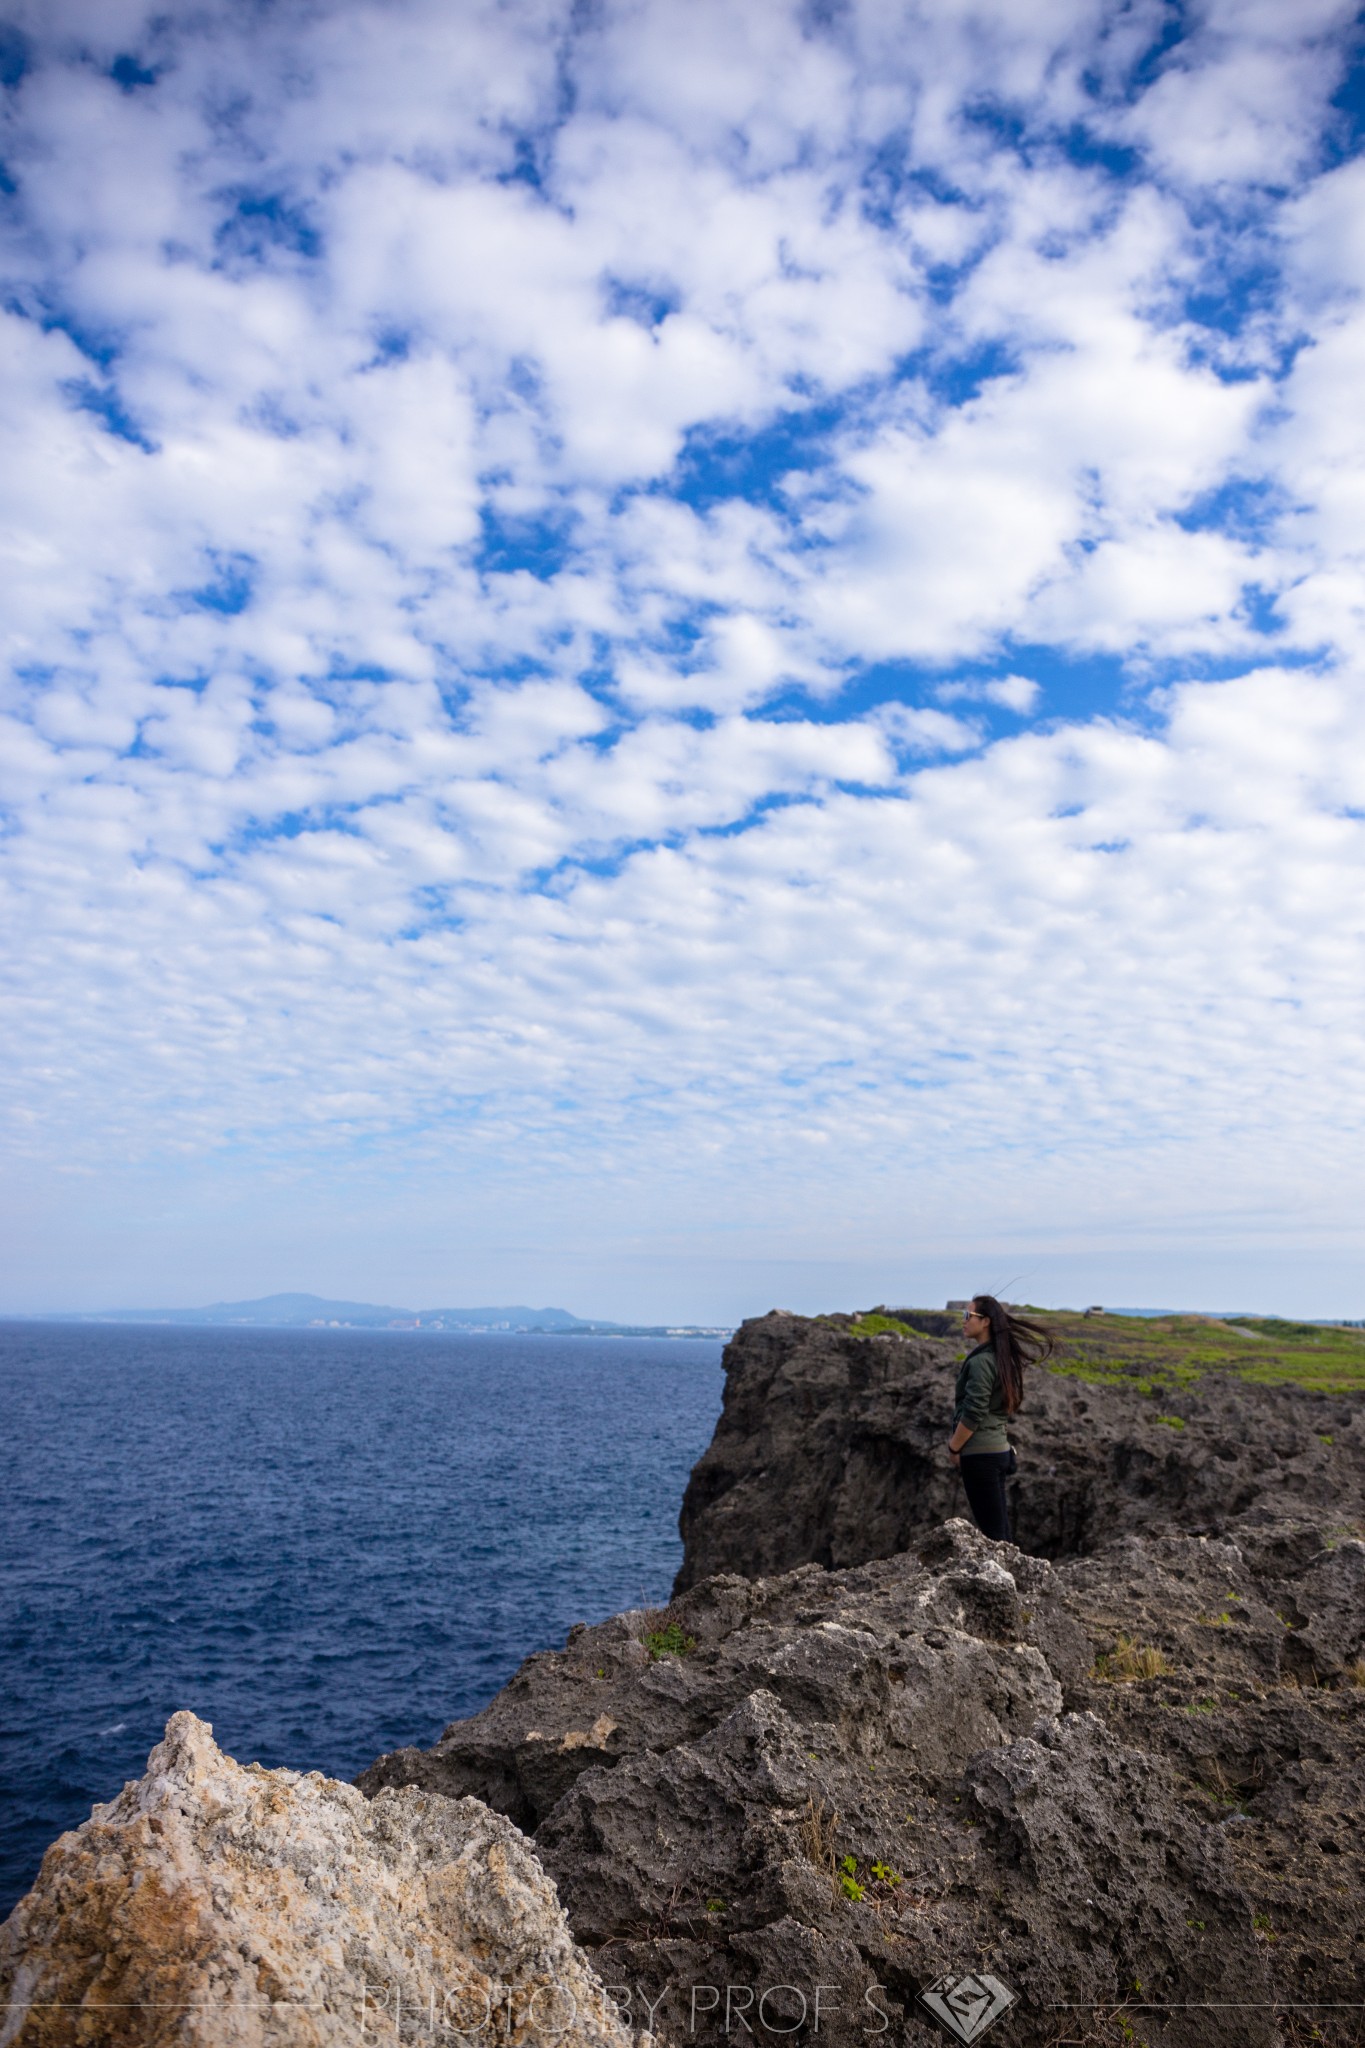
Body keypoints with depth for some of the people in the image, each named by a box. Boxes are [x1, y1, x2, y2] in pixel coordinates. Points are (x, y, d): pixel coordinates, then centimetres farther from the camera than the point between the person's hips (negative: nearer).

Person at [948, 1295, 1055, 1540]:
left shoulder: (980, 1361, -15)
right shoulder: (1001, 1357, 12)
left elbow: (973, 1414, -20)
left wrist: (954, 1448, -8)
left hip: (980, 1453, -9)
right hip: (1000, 1449, 9)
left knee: (991, 1531, -5)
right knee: (1000, 1528, 12)